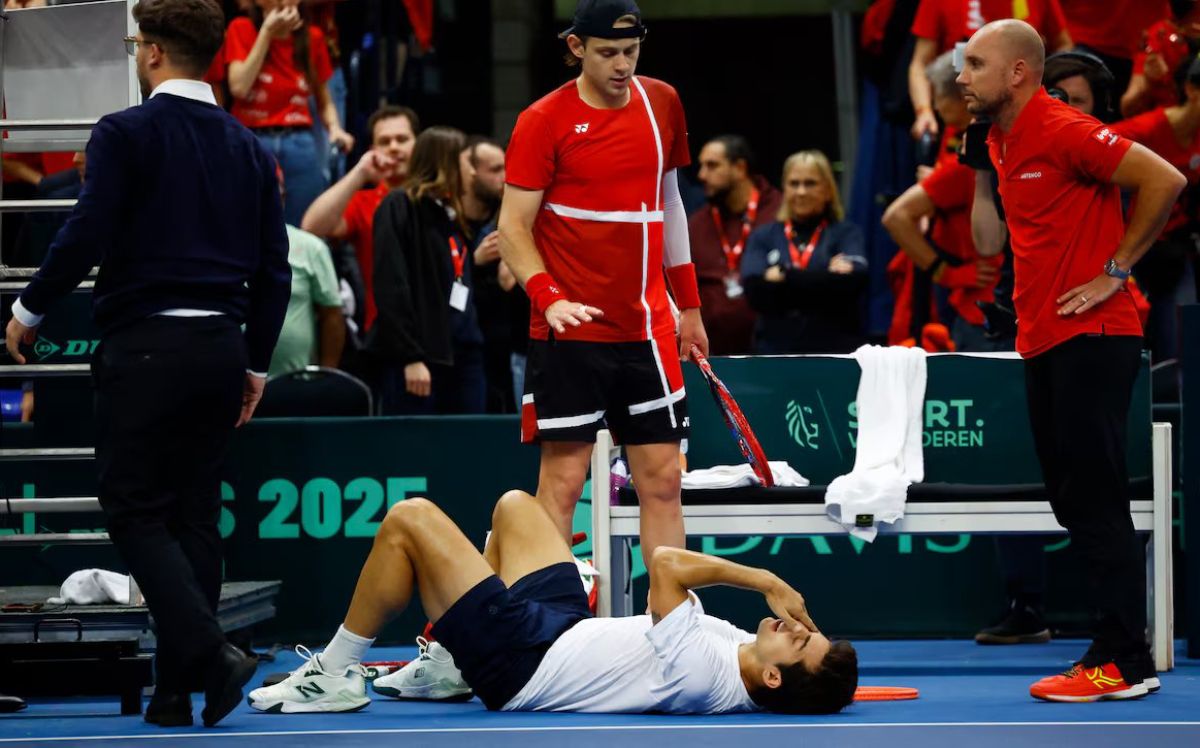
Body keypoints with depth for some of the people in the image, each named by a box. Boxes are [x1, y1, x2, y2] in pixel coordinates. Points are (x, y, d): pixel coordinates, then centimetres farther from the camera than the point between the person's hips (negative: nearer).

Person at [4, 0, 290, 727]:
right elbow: (274, 267, 11)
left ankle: (211, 651, -17)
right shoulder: (248, 147, 11)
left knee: (137, 512, 1)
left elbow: (86, 238, -13)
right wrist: (256, 363, 19)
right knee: (195, 512, 10)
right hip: (220, 346, 6)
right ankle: (177, 691, 10)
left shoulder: (125, 134, -7)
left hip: (145, 346, -6)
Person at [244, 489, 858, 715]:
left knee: (409, 519, -7)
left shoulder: (703, 676, -37)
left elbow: (666, 565, -36)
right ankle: (448, 668, 33)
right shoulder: (745, 652, -11)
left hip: (519, 662, -9)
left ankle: (334, 676, 11)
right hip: (570, 624, 9)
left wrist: (764, 579, -29)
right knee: (513, 504, 25)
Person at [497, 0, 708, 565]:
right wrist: (549, 298, -22)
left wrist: (689, 304, 18)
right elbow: (513, 227, -6)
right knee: (562, 480, -5)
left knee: (662, 479, 3)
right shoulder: (544, 120, -6)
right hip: (571, 329, -4)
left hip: (647, 329, 5)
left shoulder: (662, 104, 8)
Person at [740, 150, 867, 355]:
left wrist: (784, 276, -10)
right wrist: (826, 276, -9)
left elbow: (854, 278, -12)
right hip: (775, 349, 1)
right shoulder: (763, 236, 13)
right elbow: (754, 290, -5)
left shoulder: (846, 233, 8)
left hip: (836, 350, -1)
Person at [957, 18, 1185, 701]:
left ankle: (1125, 663, -6)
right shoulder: (1004, 143, 14)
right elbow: (990, 244, 18)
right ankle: (1118, 651, 14)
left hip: (1091, 337, -10)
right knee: (1075, 502, 10)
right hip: (1044, 342, 10)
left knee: (1096, 502, -9)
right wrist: (979, 175, 8)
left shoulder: (1062, 130, -13)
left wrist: (1115, 270, -14)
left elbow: (1165, 180, -18)